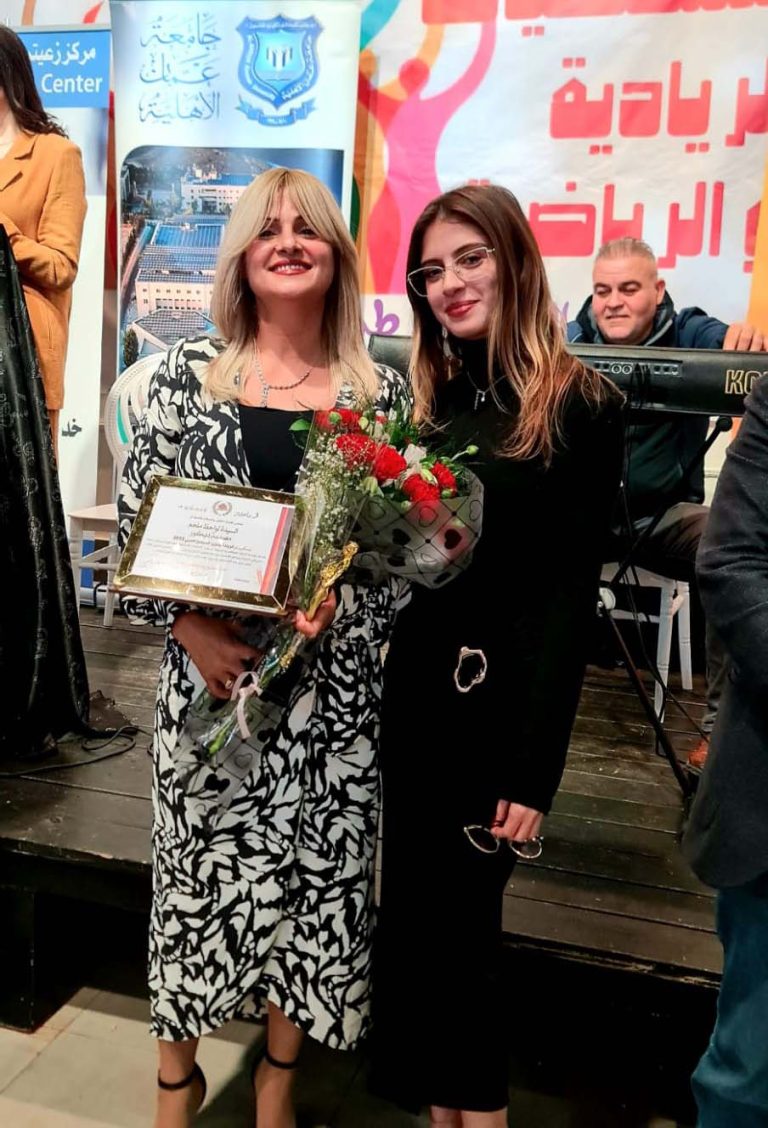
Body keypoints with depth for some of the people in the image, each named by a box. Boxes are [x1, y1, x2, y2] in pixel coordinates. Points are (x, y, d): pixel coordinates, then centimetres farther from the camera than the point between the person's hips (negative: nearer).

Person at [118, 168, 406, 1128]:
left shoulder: (379, 390, 3)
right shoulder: (188, 373, 2)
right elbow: (135, 521, 1)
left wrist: (339, 603, -14)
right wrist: (192, 629, -11)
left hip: (331, 677, 1)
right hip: (207, 665, 0)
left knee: (315, 865, 10)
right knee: (198, 859, 10)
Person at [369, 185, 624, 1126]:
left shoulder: (580, 406, -7)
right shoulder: (422, 398, 8)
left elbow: (569, 595, -10)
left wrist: (534, 768, -12)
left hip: (502, 703, -5)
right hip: (411, 689, 5)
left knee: (457, 913, 6)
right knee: (419, 909, 14)